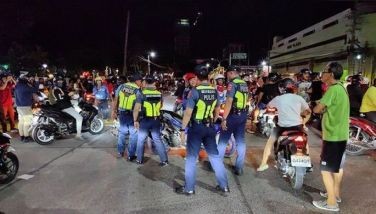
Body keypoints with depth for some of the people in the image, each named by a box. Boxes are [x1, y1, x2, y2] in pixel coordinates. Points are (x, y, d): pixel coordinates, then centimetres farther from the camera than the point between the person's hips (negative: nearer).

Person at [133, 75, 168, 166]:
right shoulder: (159, 94, 0)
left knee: (141, 140, 13)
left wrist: (135, 120, -4)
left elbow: (136, 109, -14)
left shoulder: (141, 94, -13)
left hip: (145, 120, -3)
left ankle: (140, 160, 22)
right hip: (156, 120, 3)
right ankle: (164, 160, 9)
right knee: (158, 140, 11)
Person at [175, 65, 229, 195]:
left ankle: (189, 188, 14)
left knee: (191, 158, 6)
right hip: (209, 127, 6)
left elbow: (188, 112, -18)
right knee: (215, 156, 14)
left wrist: (183, 129, -11)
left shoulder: (195, 91, -15)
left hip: (196, 127, -5)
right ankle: (224, 186, 21)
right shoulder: (214, 91, 3)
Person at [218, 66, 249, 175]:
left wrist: (224, 118, -22)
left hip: (233, 115, -8)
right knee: (240, 141, 10)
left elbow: (229, 102, -21)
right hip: (243, 115, 8)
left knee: (223, 140, 4)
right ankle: (239, 167, 15)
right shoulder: (245, 84, 12)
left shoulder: (232, 84, -13)